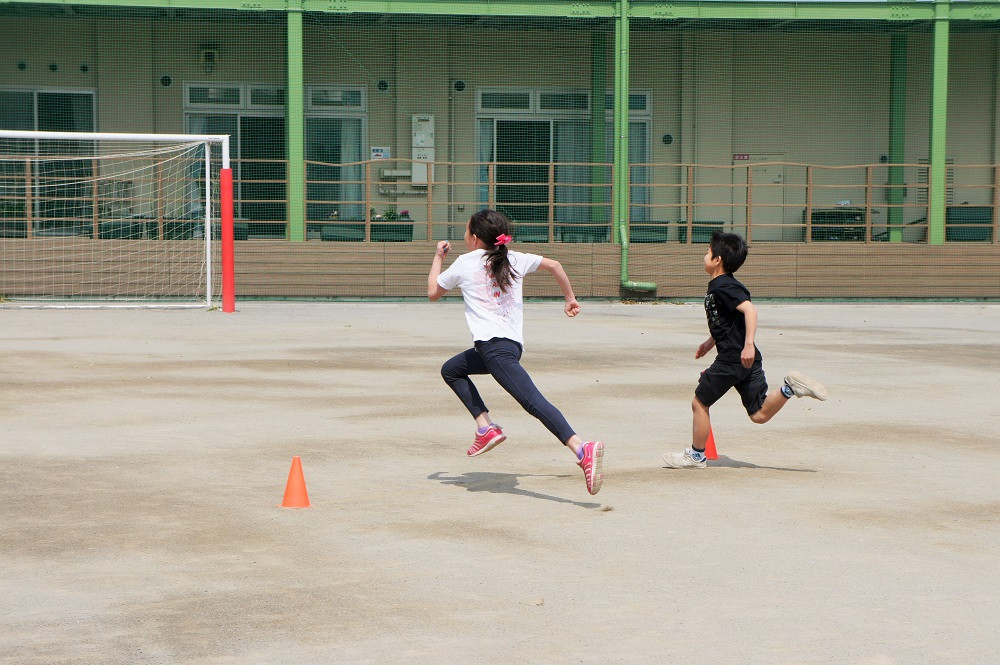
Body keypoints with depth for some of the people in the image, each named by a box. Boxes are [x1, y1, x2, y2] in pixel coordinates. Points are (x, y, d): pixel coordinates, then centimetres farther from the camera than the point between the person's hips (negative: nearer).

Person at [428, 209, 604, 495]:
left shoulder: (464, 263, 7)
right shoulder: (514, 259, 18)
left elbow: (433, 292, 21)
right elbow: (554, 265, 23)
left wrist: (438, 258, 36)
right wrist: (570, 298, 33)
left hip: (493, 345, -7)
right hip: (513, 343, 7)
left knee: (534, 402, -21)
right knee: (451, 370, 26)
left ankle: (582, 449, -39)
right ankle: (486, 426, 11)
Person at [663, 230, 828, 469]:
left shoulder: (722, 287, -14)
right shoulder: (723, 285, 16)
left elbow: (749, 309, -27)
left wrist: (748, 344, -34)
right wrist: (710, 342, 37)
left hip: (732, 359, -9)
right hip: (747, 360, 9)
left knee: (699, 403, 7)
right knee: (759, 414, 9)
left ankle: (696, 456, 18)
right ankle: (790, 387, -7)